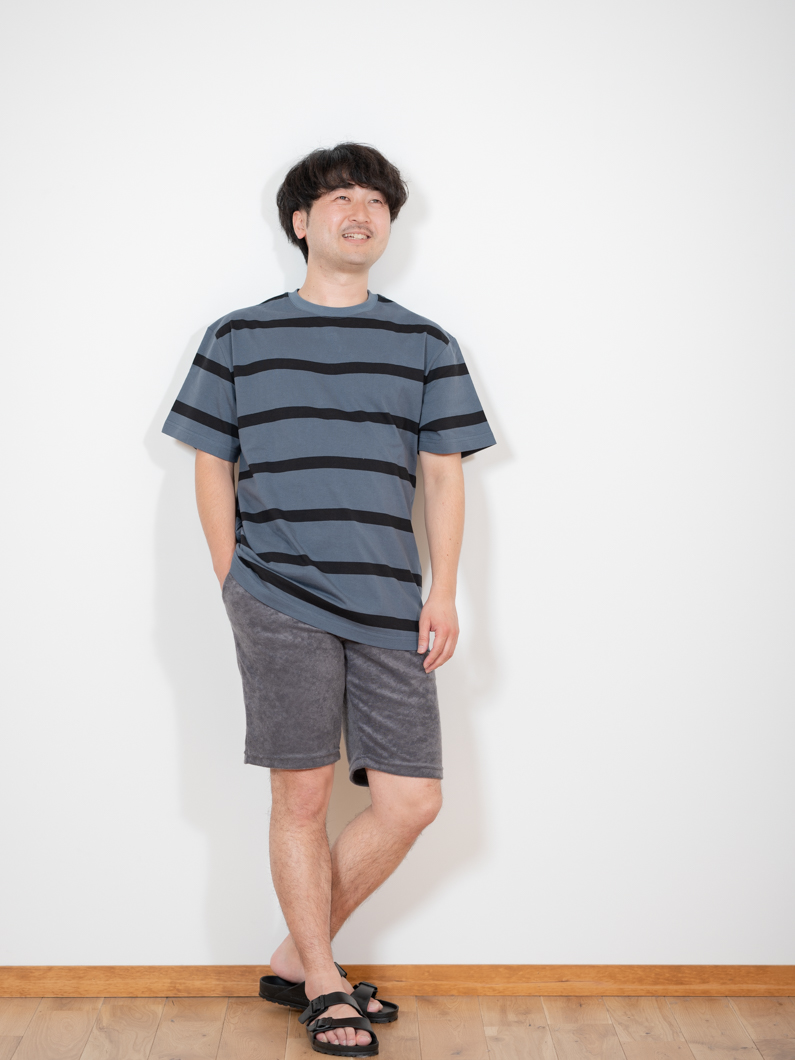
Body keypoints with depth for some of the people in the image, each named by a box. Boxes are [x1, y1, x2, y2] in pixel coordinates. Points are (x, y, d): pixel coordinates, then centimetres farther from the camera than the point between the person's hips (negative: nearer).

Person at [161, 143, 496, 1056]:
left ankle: (296, 958, 20)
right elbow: (211, 468, 10)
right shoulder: (237, 338, 8)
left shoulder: (425, 345, 12)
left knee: (412, 801, 1)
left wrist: (442, 592, 0)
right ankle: (322, 983, 20)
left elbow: (444, 475, 9)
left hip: (389, 607, 3)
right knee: (301, 796, 1)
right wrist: (233, 585, 2)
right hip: (280, 603, -2)